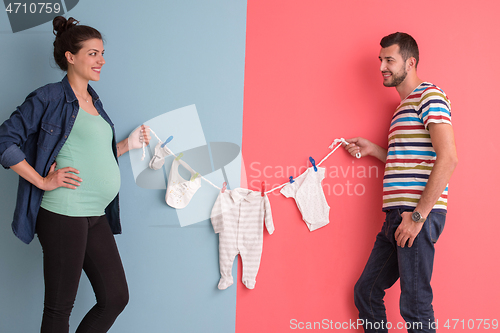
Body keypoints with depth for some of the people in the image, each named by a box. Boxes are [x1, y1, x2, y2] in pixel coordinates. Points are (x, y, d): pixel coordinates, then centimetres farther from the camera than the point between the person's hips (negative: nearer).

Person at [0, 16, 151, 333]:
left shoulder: (94, 101, 18)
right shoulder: (49, 98, -6)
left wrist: (128, 145, 13)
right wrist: (42, 181, -14)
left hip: (97, 216, 8)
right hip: (64, 213, -8)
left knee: (116, 297, 10)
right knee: (60, 306, 1)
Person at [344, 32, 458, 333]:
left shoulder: (430, 96, -7)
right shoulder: (404, 105, 24)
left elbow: (448, 159, -18)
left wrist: (418, 215, -20)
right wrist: (373, 149, 19)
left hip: (419, 215, -10)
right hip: (397, 215, 10)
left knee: (415, 305, -5)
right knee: (366, 292, 13)